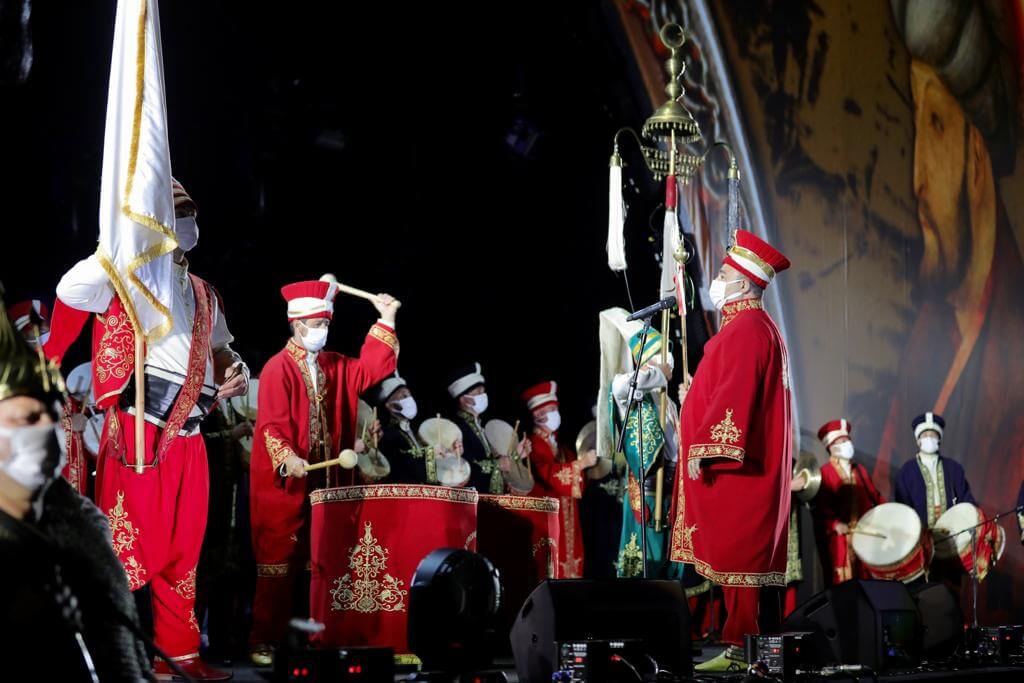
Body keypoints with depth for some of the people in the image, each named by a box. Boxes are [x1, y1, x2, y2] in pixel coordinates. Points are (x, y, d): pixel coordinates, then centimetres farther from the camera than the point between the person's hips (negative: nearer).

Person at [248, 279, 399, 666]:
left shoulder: (333, 366, 13)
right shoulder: (278, 368, -9)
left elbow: (369, 370, 8)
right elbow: (271, 423, -17)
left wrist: (386, 322, 3)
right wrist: (287, 458, -32)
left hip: (323, 480, 7)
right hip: (283, 481, -7)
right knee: (279, 559, -5)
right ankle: (264, 641, 0)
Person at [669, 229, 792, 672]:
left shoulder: (742, 331, -14)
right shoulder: (762, 328, 19)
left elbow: (732, 398, -22)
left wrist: (703, 449, -22)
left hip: (735, 468, -10)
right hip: (755, 464, 10)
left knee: (738, 555, -9)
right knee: (751, 556, 10)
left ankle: (743, 649, -7)